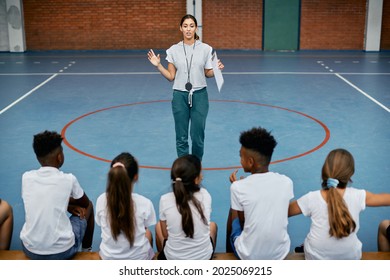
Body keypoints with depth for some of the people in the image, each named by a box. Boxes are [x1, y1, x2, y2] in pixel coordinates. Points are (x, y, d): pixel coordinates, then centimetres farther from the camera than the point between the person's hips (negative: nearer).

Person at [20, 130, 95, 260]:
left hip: (30, 250, 3)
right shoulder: (68, 179, -10)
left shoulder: (26, 177, -2)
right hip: (62, 251, -3)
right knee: (88, 206, 23)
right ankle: (87, 250, 40)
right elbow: (85, 203, 10)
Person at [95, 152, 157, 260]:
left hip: (108, 258, 2)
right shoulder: (145, 203, -23)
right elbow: (144, 229, -4)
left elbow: (102, 225, -2)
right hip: (138, 259, -2)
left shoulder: (101, 200, -17)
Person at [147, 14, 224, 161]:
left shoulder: (205, 49, 0)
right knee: (181, 138, 4)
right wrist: (158, 65, -8)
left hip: (199, 95, 0)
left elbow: (208, 74, 8)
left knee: (197, 136, 2)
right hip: (180, 96, 1)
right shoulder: (173, 50, 2)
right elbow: (171, 76, 4)